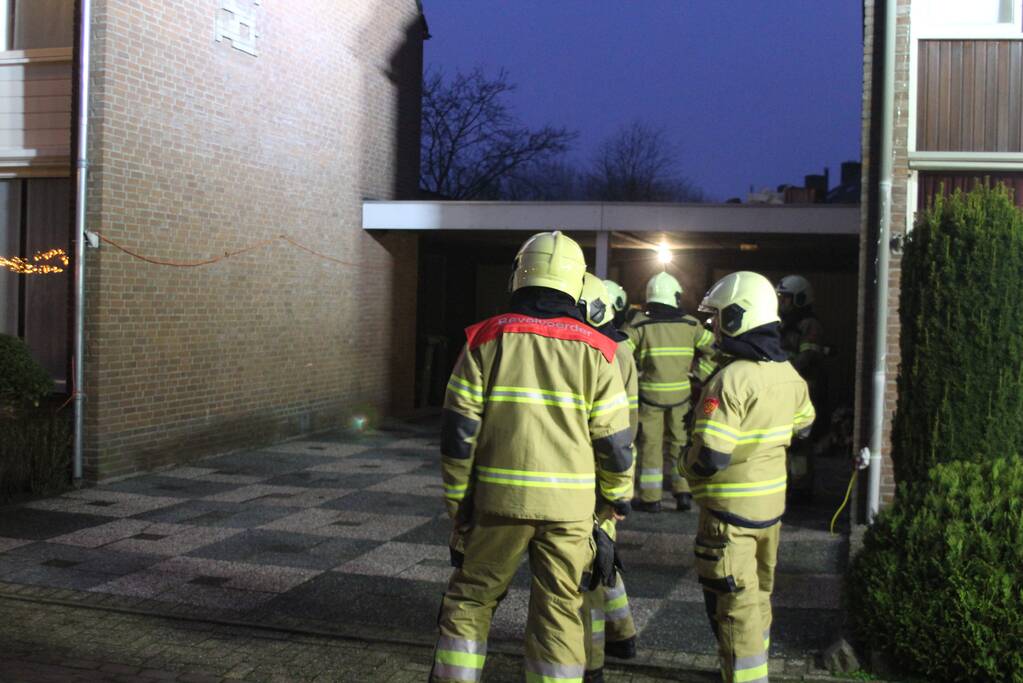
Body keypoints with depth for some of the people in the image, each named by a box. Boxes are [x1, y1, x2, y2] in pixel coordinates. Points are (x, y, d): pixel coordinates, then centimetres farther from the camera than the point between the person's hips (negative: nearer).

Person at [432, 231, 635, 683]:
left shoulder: (486, 340, -3)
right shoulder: (595, 351, -1)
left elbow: (458, 430, -4)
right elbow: (614, 441, 0)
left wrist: (458, 499, 5)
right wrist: (619, 497, 16)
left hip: (499, 496, 0)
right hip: (569, 503, 1)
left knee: (470, 597, 14)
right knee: (559, 611, 10)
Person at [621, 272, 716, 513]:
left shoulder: (639, 324, -6)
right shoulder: (690, 325, 1)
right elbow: (714, 348, 8)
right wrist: (699, 374, 16)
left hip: (650, 393, -2)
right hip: (680, 393, 2)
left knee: (650, 444, 5)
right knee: (678, 442, 14)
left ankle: (650, 498, 7)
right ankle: (683, 492, 12)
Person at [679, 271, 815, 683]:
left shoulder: (731, 380, -25)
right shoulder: (788, 374, 1)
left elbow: (709, 457, -26)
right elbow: (802, 427, 18)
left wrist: (687, 470, -6)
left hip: (730, 508, -8)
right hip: (772, 501, 8)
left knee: (734, 606, 3)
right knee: (758, 594, 23)